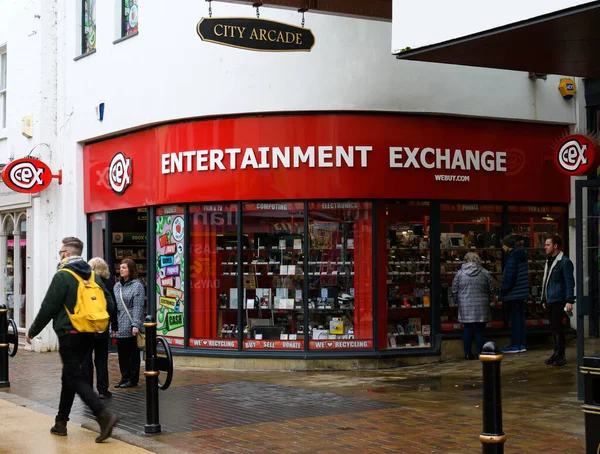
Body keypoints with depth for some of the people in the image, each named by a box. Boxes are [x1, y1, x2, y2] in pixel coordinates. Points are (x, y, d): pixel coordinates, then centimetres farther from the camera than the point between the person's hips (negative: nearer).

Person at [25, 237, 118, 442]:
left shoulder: (62, 276, -11)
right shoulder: (93, 276, 9)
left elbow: (48, 308, -12)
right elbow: (109, 304, 8)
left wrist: (32, 331, 0)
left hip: (69, 334, -7)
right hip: (88, 335, 7)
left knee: (75, 378, -6)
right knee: (69, 376, 17)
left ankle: (103, 415, -22)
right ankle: (61, 422, 22)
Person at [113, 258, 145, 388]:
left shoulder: (137, 286, -6)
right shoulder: (117, 286, 14)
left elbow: (138, 307, -11)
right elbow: (114, 305, 15)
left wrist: (136, 325, -18)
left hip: (131, 328, -6)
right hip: (119, 327, 6)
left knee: (133, 353, 2)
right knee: (122, 353, 11)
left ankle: (133, 379, 9)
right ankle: (125, 377, 20)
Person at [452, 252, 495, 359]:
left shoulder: (460, 273, 0)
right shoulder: (485, 273, 0)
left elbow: (454, 291, 4)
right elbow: (492, 290, 5)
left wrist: (458, 301, 18)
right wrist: (489, 300, 21)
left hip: (465, 307, 1)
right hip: (481, 306, -1)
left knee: (467, 329, 7)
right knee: (480, 330, 5)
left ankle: (468, 353, 8)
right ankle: (480, 353, 6)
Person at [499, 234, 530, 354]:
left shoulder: (512, 258, -16)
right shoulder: (522, 256, 12)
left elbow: (509, 278, -20)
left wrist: (503, 291, -11)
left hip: (513, 294, -9)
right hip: (522, 293, 9)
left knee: (515, 319, -4)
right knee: (521, 318, 11)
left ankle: (515, 345, 0)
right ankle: (521, 344, 15)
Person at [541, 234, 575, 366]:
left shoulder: (564, 262, -10)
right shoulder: (549, 261, 17)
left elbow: (570, 282, -14)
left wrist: (569, 301, -18)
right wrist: (544, 299, 20)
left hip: (558, 301, -8)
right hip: (550, 301, 8)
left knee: (557, 327, -6)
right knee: (554, 327, 11)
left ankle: (560, 356, -1)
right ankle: (557, 354, 18)